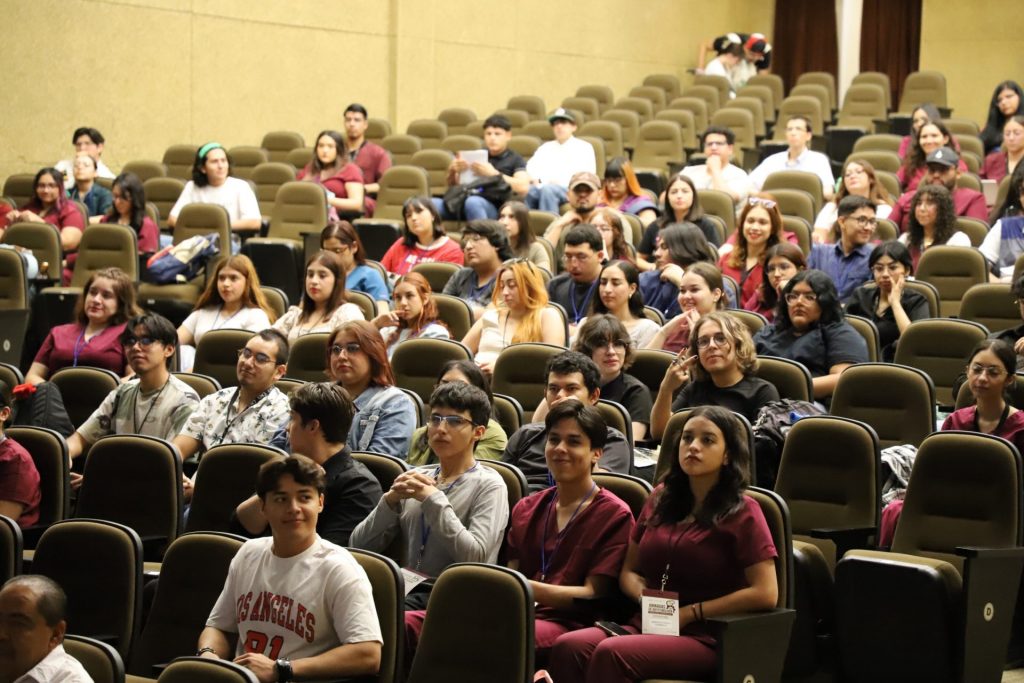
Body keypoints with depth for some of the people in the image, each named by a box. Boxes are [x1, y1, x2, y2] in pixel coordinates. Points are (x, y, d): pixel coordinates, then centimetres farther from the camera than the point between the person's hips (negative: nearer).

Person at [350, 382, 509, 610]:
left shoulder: (488, 484, 5)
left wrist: (433, 499, -11)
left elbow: (474, 557, -12)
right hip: (405, 592, 5)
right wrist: (390, 500, -3)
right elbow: (360, 546, 13)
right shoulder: (414, 479, 21)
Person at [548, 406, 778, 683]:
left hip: (705, 638, -5)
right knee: (568, 647, -27)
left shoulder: (742, 513, 0)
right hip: (649, 625, 5)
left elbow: (766, 593, -10)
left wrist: (690, 613, -10)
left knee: (611, 654, -34)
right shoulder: (661, 499, 18)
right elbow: (628, 571, 23)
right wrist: (646, 597, -1)